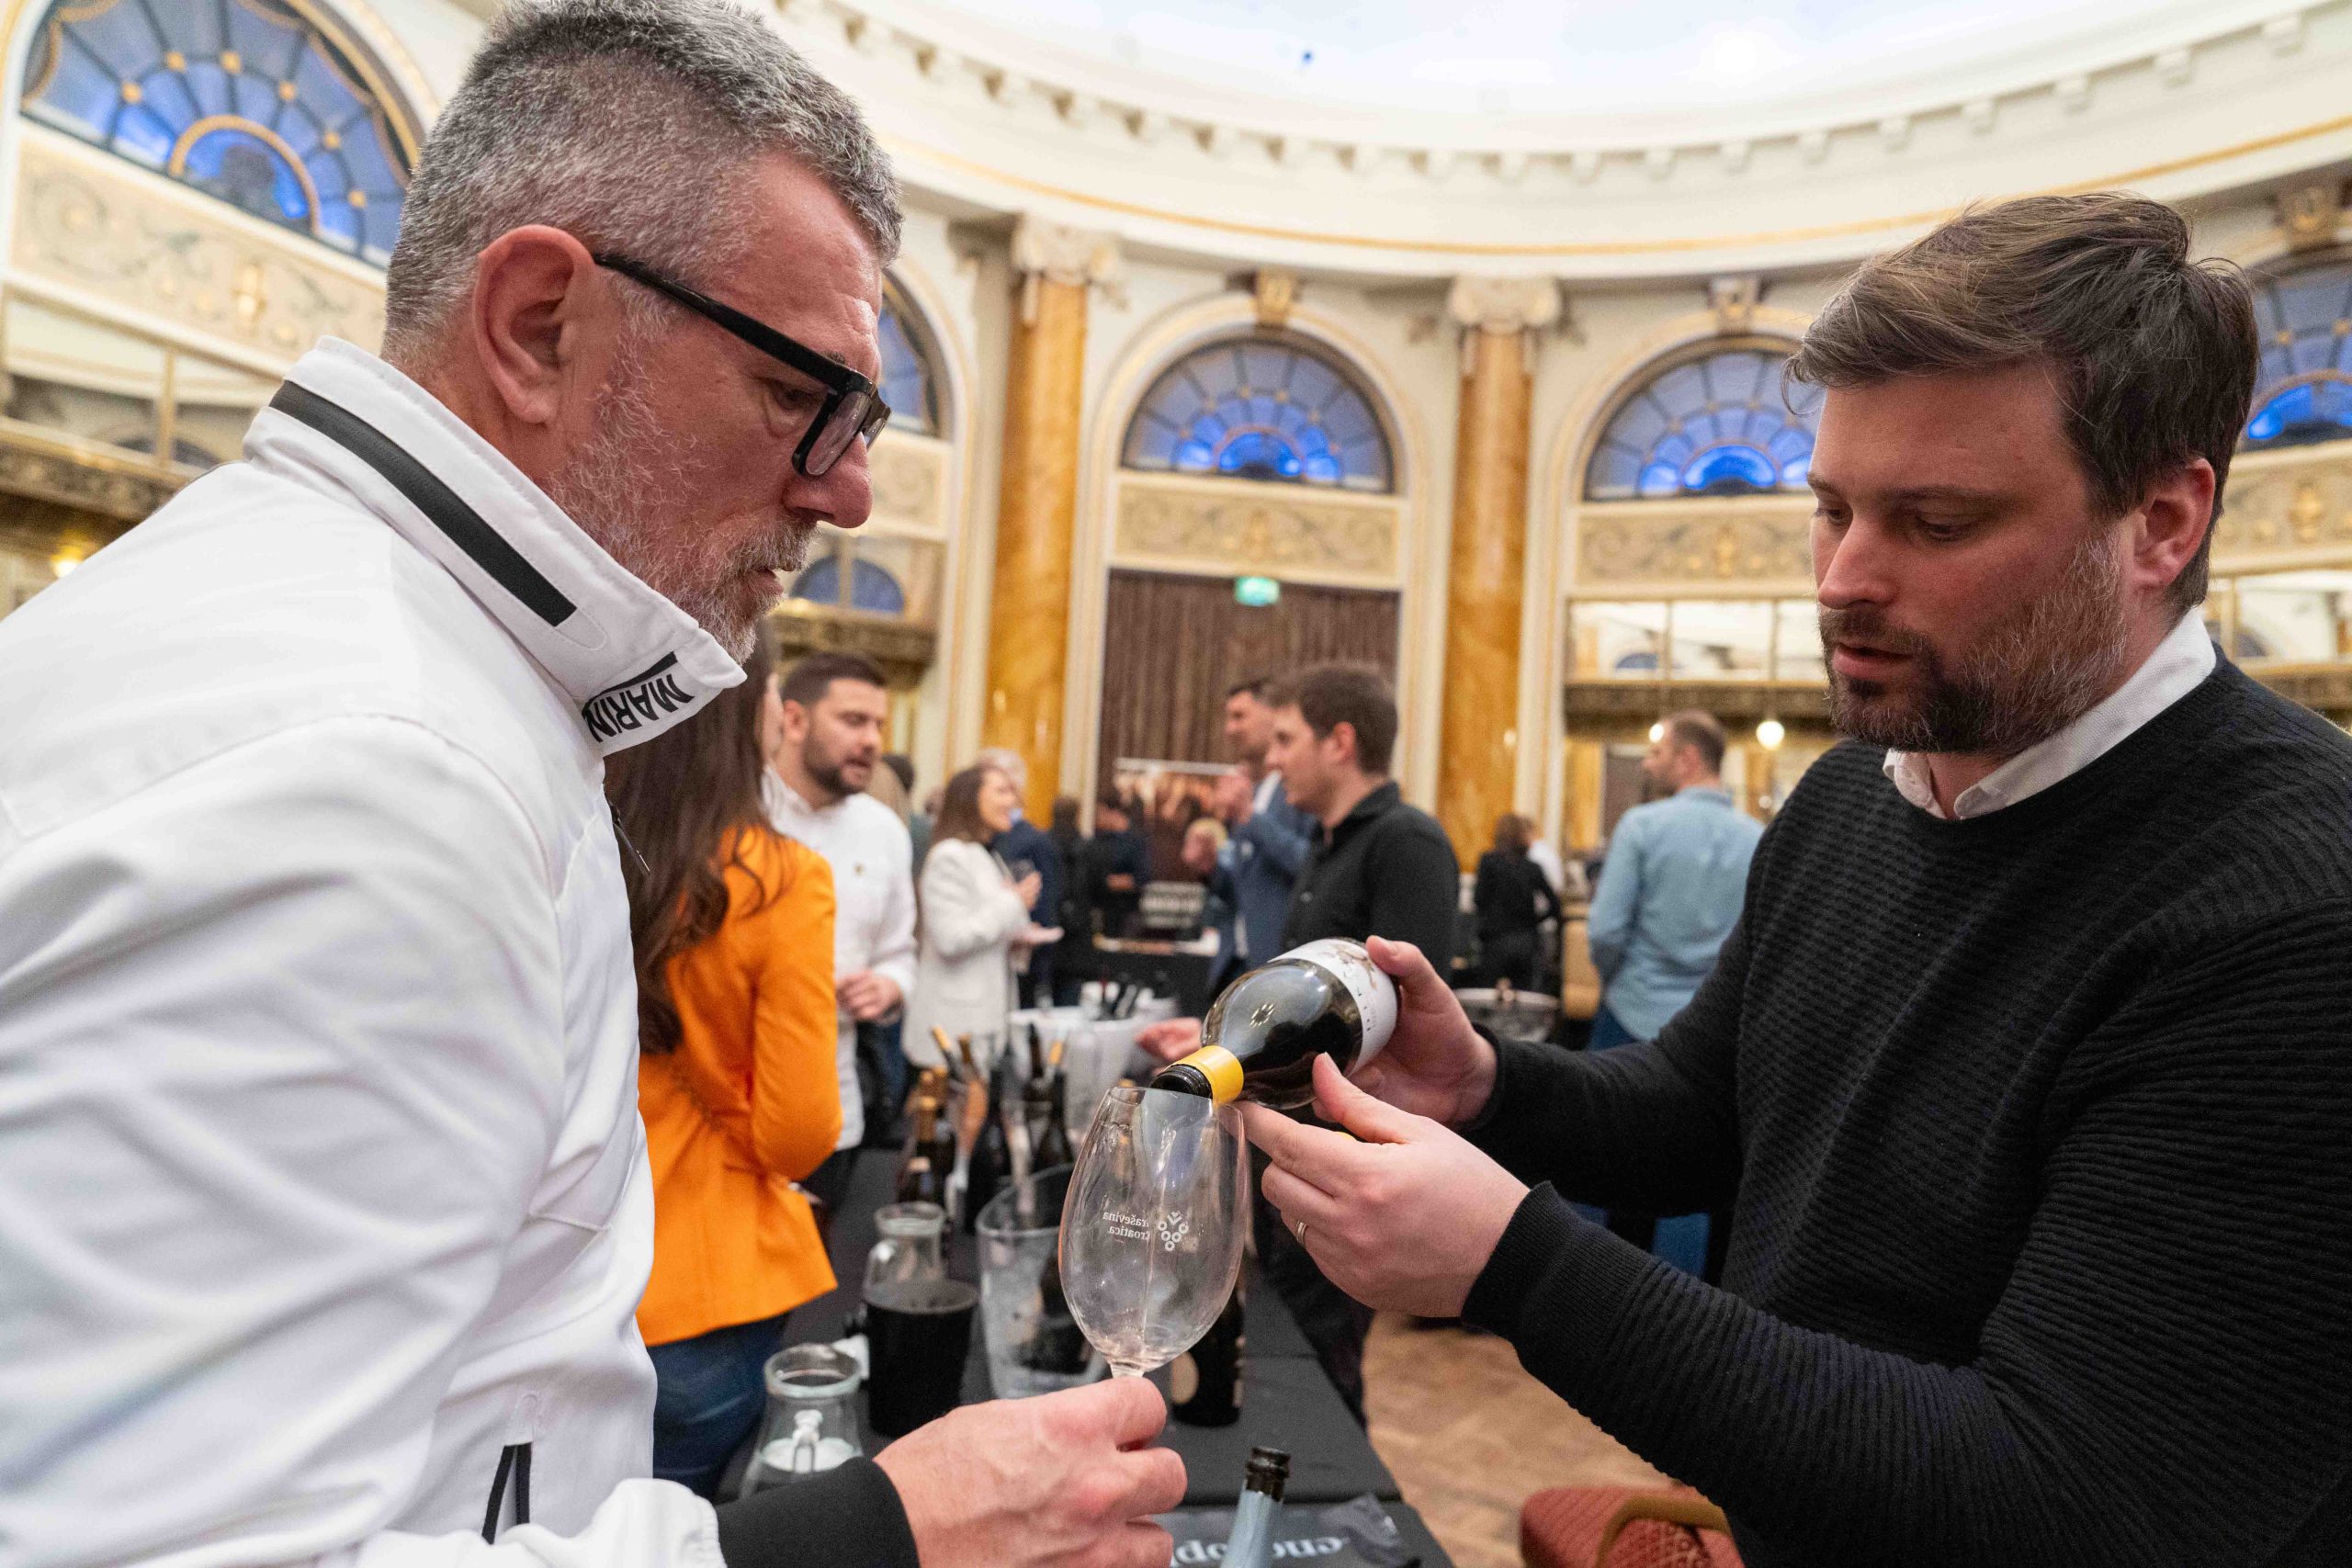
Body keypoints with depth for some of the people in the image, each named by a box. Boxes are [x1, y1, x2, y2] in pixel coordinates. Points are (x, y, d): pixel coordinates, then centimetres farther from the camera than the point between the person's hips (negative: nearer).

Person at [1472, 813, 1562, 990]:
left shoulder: (1488, 861, -5)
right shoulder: (1533, 868, 6)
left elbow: (1479, 898, -10)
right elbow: (1554, 905, 5)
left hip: (1497, 938, -4)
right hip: (1526, 942, 4)